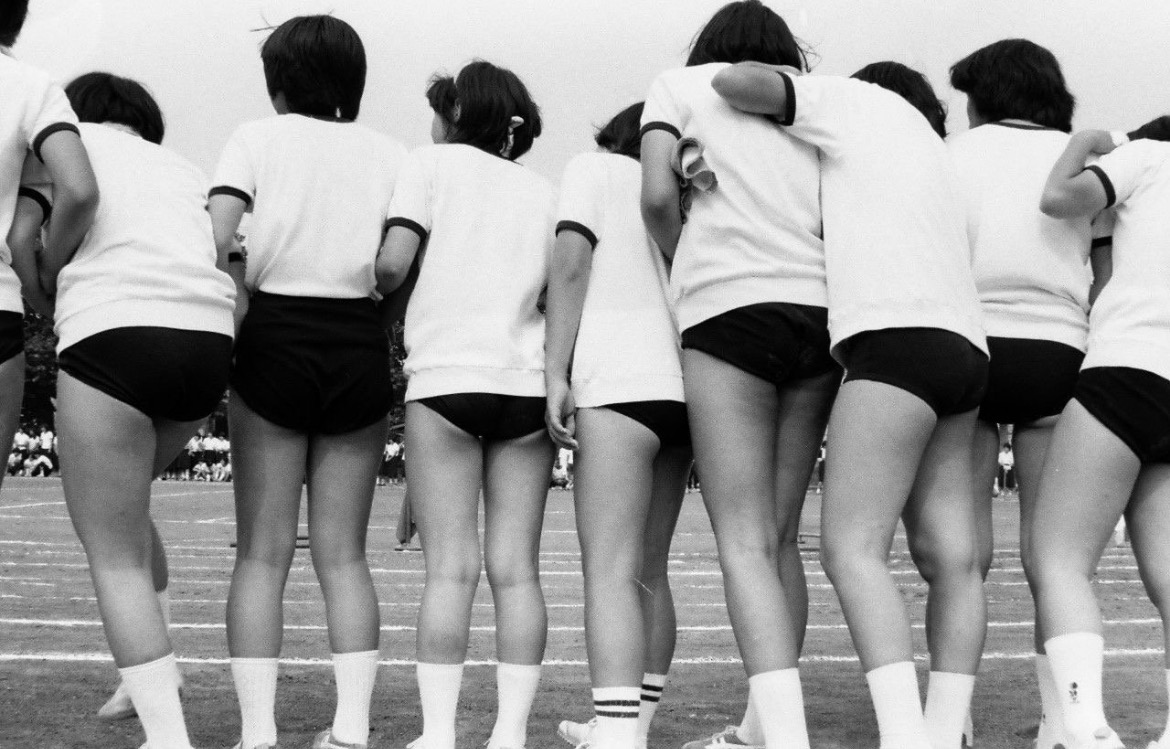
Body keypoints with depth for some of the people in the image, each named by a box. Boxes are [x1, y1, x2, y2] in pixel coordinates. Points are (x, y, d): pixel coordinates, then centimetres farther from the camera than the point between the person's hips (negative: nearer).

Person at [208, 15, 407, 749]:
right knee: (344, 553, 8)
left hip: (275, 337, -2)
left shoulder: (258, 136, 4)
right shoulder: (389, 152, 9)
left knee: (263, 552, 4)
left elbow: (216, 236, -11)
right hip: (360, 344, 2)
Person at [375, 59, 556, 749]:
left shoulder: (435, 162, 7)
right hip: (528, 382, 3)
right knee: (516, 569, 3)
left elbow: (392, 263, -4)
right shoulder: (542, 188, 18)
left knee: (451, 569, -4)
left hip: (445, 378, -3)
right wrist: (561, 383, 15)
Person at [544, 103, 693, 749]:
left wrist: (554, 371, -10)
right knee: (648, 571, 14)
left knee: (611, 571, -14)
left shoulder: (595, 168, 11)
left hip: (620, 380, -7)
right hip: (683, 386, 7)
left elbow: (571, 263, -4)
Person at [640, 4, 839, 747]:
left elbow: (657, 195, -1)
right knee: (780, 535, 11)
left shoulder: (680, 84, 13)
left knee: (744, 541, -7)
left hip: (730, 308, -4)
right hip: (821, 312, 5)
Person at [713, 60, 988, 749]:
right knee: (952, 559, 0)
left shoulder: (860, 100, 13)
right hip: (963, 349, 9)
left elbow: (737, 83, 2)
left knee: (851, 547, -14)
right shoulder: (940, 163, 35)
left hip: (898, 336, -9)